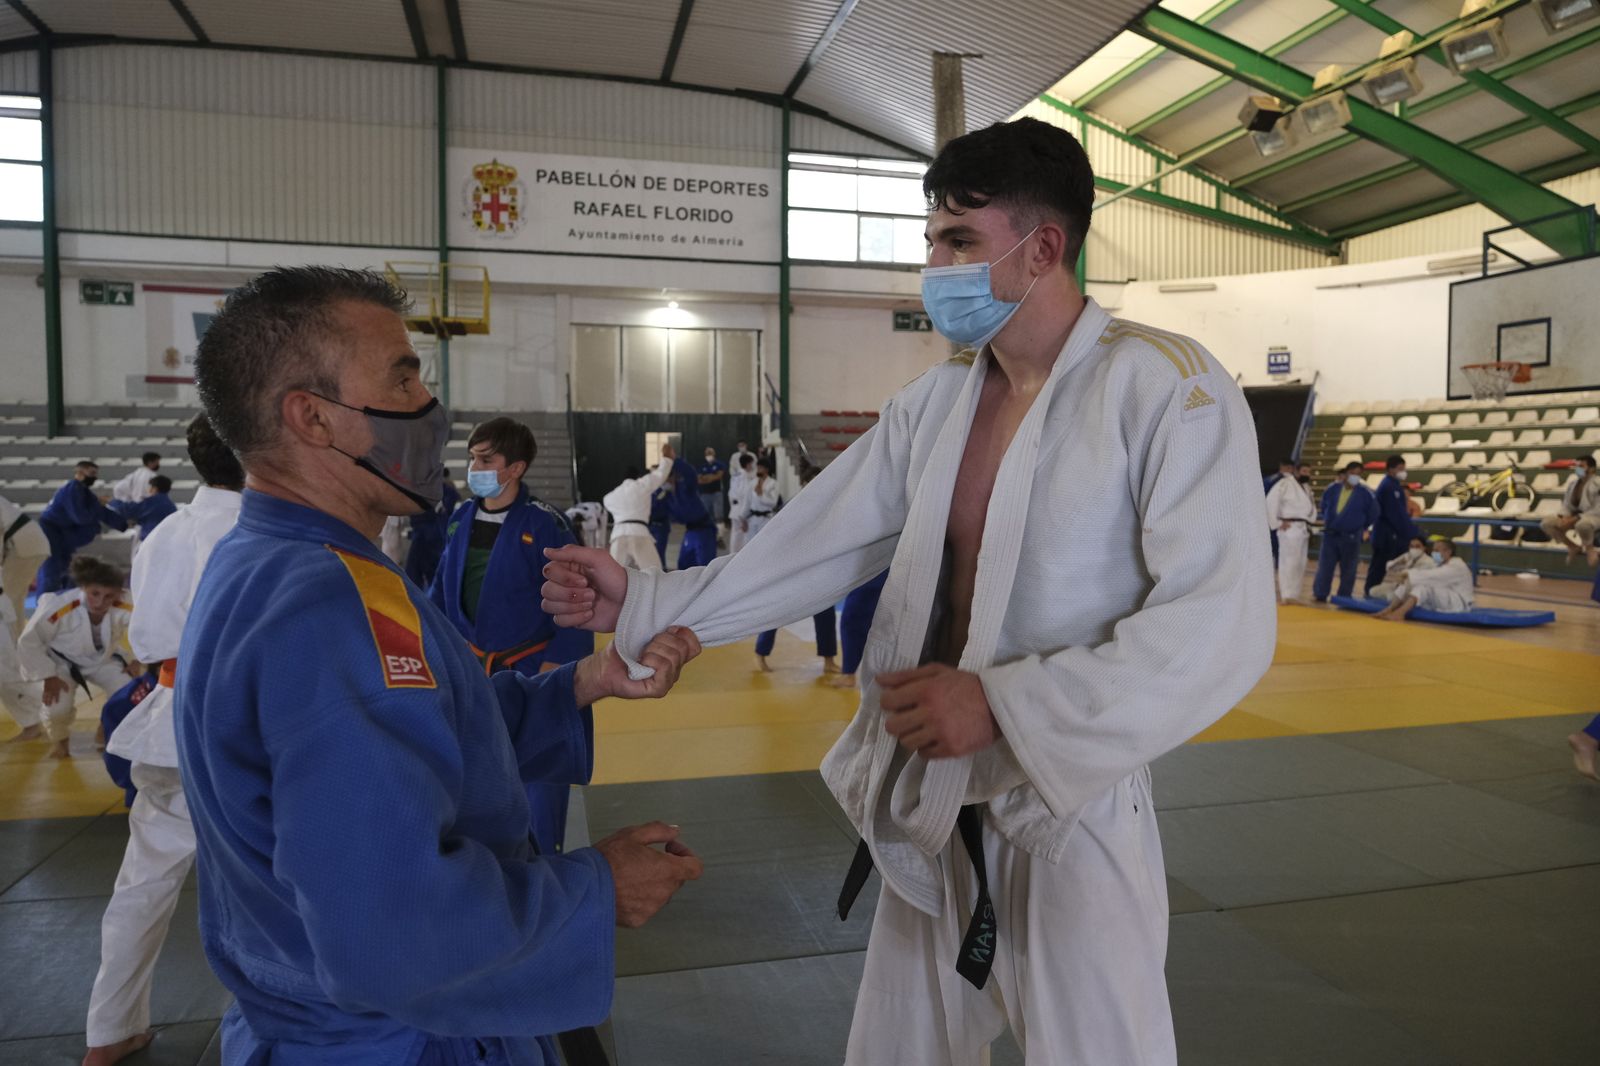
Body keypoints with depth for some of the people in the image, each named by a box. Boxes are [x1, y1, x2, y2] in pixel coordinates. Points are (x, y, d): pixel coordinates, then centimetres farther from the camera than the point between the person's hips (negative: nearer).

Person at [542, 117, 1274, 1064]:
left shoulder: (1168, 387, -15)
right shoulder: (937, 401, 5)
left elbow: (1221, 627, -21)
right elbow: (823, 542, 6)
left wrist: (1002, 705, -26)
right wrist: (648, 602, 1)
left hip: (1072, 810, -6)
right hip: (933, 808, 7)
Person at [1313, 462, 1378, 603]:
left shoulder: (1365, 493, -7)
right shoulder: (1333, 488, 1)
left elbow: (1373, 513, 5)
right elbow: (1324, 507, 17)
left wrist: (1364, 528, 12)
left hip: (1351, 537, -2)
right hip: (1330, 534, 2)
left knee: (1348, 569, 5)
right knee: (1325, 566, 1)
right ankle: (1320, 595, 9)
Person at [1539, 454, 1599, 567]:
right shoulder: (1572, 481, 2)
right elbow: (1566, 504, 8)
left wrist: (1574, 520, -28)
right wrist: (1565, 518, -13)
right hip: (1574, 516, 7)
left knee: (1582, 525, -44)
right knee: (1546, 524, -12)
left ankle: (1590, 549, -8)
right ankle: (1574, 547, 8)